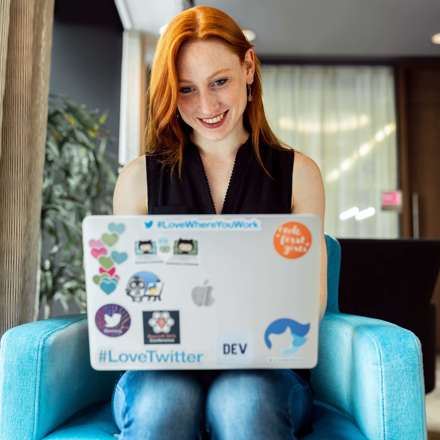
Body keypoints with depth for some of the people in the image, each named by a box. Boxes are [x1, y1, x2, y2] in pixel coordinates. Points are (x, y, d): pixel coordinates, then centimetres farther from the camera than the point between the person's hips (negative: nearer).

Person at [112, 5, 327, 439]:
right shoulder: (140, 178, 7)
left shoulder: (297, 173, 7)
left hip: (262, 368, 0)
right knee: (161, 403, -33)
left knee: (244, 402, -34)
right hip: (160, 366, 1)